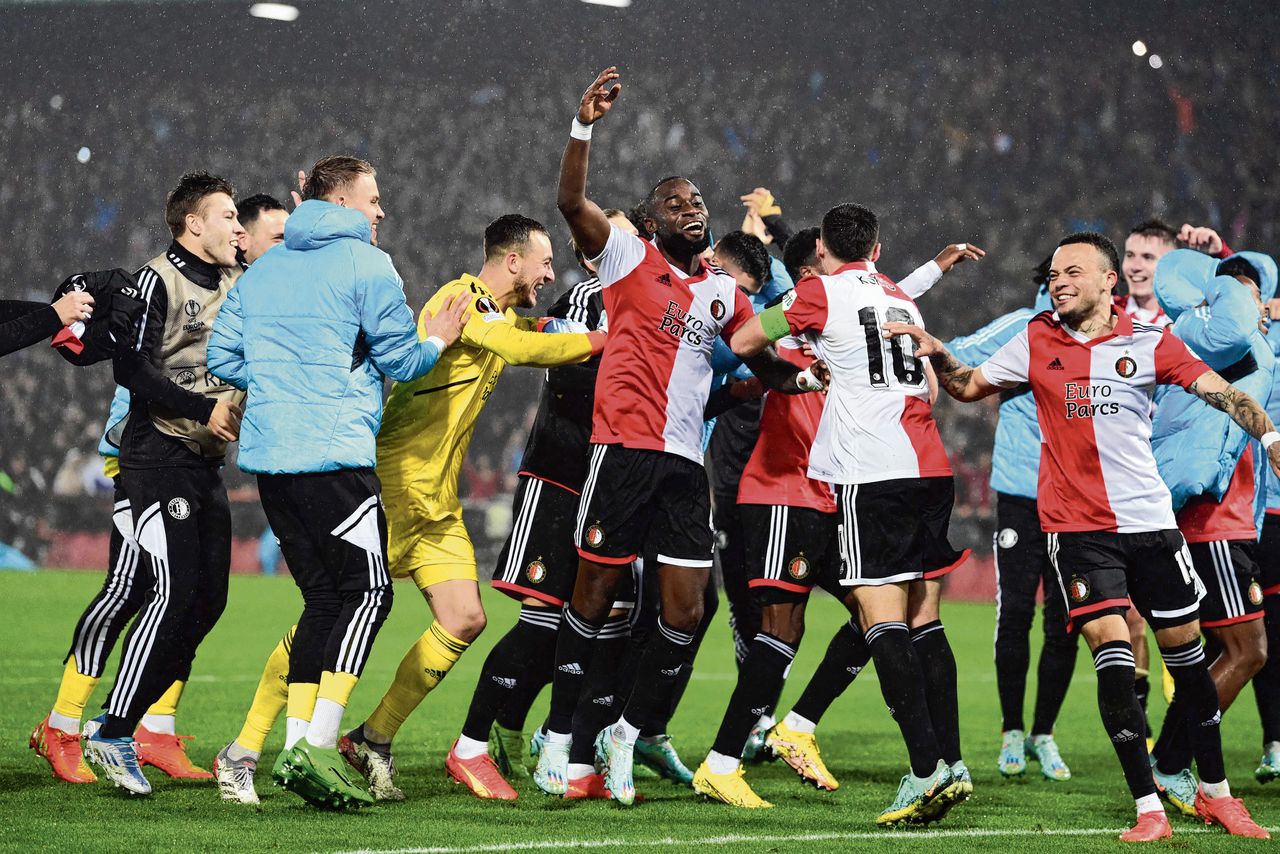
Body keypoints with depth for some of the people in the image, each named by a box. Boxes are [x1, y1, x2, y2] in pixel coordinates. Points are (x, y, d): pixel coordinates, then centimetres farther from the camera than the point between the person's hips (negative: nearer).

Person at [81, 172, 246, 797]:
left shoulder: (234, 283, 16)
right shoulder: (159, 280, -9)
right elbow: (131, 368, -16)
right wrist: (204, 407, -20)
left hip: (206, 463, 8)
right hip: (159, 457, -8)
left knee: (208, 598, 4)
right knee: (174, 593, -15)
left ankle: (120, 721, 11)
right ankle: (114, 732, -11)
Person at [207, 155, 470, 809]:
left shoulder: (262, 270, 18)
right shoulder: (366, 265, -3)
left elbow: (223, 358, 19)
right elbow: (401, 360, -3)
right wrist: (437, 341, 17)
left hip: (269, 455, 7)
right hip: (336, 456, -7)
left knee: (323, 597, 13)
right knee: (367, 590, -4)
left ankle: (298, 742, 5)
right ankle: (318, 744, -17)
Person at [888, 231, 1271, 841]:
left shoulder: (1148, 343, 0)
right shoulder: (1036, 341, 5)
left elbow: (1220, 392, -4)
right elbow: (970, 386, 16)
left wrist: (1269, 436, -18)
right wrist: (934, 353, -2)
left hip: (1150, 521, 0)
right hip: (1077, 527, 0)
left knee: (1185, 651, 8)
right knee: (1112, 654, -14)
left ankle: (1214, 791, 26)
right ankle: (1148, 808, -9)